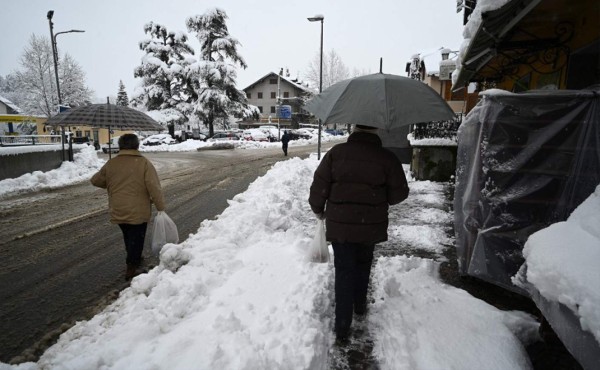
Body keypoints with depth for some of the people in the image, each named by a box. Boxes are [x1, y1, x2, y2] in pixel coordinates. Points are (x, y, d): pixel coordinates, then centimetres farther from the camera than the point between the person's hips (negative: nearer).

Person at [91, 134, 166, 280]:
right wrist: (160, 206, -10)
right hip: (138, 212, -4)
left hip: (118, 211, 4)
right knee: (136, 238, 10)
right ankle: (131, 267, 10)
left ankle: (135, 260, 40)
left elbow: (95, 181, 15)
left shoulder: (111, 164, 2)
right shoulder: (144, 163, -10)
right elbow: (154, 188, -17)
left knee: (128, 237, 23)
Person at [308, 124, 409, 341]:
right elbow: (399, 193, -3)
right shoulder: (387, 158, -7)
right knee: (363, 264, 25)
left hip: (339, 223, 0)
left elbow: (319, 185, -6)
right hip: (371, 225, 1)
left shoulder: (336, 152, -6)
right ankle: (359, 305, 43)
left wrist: (318, 209, 10)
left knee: (344, 270, 9)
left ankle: (342, 327, 11)